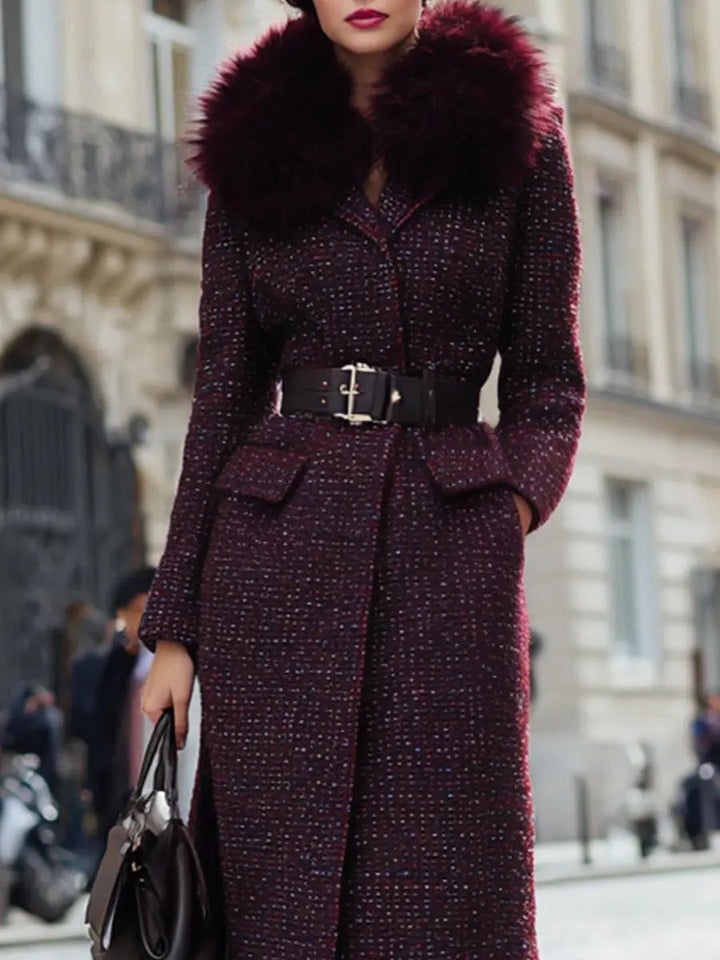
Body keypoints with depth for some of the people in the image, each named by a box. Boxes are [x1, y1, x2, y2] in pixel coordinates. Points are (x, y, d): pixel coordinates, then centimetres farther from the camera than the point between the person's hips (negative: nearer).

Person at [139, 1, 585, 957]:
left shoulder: (514, 128, 7)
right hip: (279, 547, 1)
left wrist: (517, 501, -10)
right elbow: (225, 392, 9)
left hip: (451, 553, -1)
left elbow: (547, 377, 10)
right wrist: (174, 625, 3)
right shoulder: (255, 150, 10)